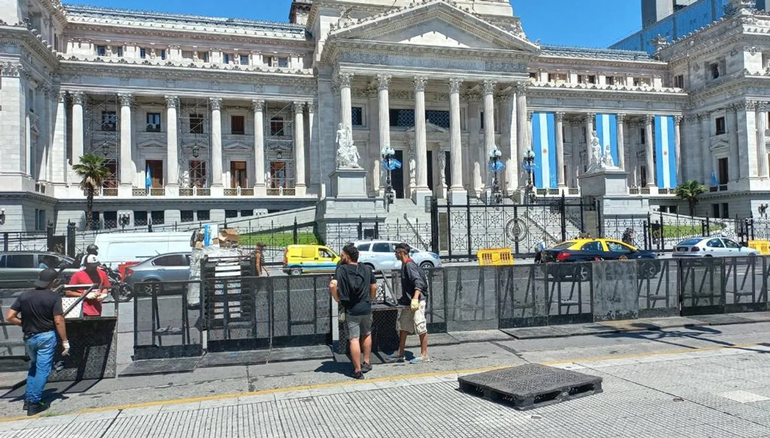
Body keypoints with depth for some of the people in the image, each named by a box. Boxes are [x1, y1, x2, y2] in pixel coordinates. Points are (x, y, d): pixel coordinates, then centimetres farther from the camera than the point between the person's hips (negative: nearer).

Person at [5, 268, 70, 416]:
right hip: (46, 337, -5)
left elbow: (9, 317, -2)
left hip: (29, 337, 5)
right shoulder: (54, 297, -12)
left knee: (34, 367, 24)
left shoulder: (24, 296, 1)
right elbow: (58, 321, -15)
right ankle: (34, 403, 4)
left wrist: (25, 323, 14)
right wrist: (65, 341, -8)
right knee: (42, 369, 3)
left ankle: (28, 398, 24)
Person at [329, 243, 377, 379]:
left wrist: (338, 299, -10)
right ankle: (367, 363, 31)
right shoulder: (367, 269, 6)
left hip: (351, 311, -4)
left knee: (354, 339, 1)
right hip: (366, 308, 4)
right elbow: (374, 287, 12)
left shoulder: (342, 269, -9)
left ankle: (358, 370, 4)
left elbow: (333, 285, -23)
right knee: (366, 335, 23)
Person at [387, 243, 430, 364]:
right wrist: (402, 299, 25)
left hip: (416, 302, -11)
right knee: (403, 327, 15)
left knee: (421, 328, -2)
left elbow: (418, 283, -26)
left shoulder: (409, 265, -16)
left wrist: (415, 299, -34)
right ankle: (400, 354, 24)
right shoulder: (405, 265, 14)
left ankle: (424, 355, 6)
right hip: (407, 302, 11)